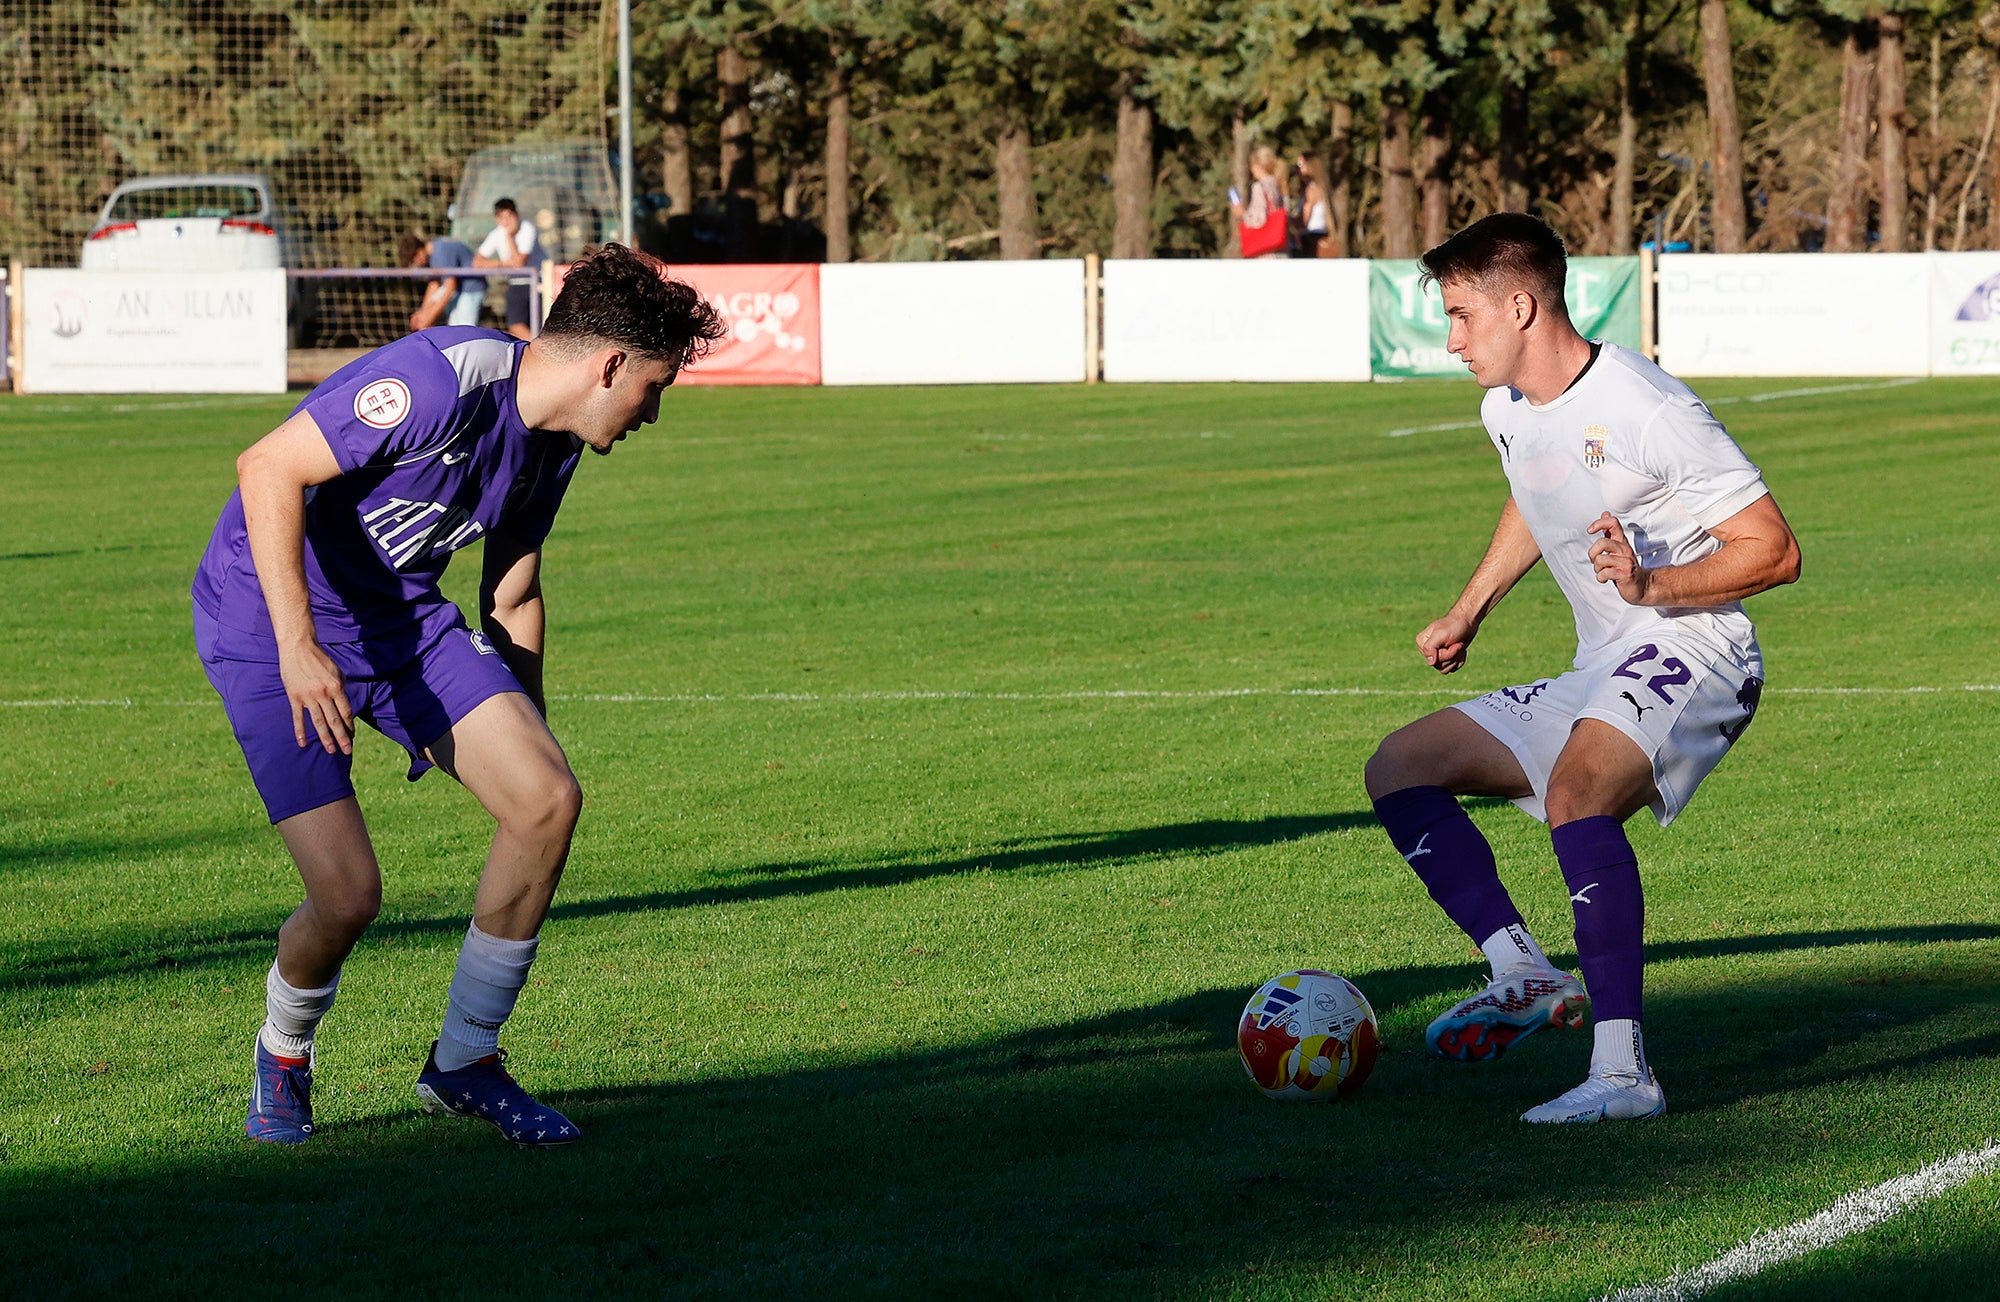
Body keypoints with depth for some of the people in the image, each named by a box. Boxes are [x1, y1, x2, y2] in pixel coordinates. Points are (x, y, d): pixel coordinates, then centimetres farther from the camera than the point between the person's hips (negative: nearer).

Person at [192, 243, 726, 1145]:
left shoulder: (554, 441, 4)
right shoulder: (444, 380, -25)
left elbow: (512, 596, 18)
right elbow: (268, 469, -27)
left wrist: (528, 730, 21)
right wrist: (298, 646, -32)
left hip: (403, 621, 8)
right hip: (268, 623, -8)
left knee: (548, 798, -10)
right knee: (348, 894, -18)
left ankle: (464, 1063, 6)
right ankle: (284, 1055, 17)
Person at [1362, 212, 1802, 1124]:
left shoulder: (1647, 413, -18)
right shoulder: (1508, 411, 8)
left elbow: (1774, 551, -17)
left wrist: (1654, 585, -29)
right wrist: (1468, 612, 27)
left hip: (1691, 654, -10)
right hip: (1597, 677, 10)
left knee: (1576, 792, -37)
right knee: (1399, 769, 7)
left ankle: (1623, 1071, -40)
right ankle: (1524, 975, -10)